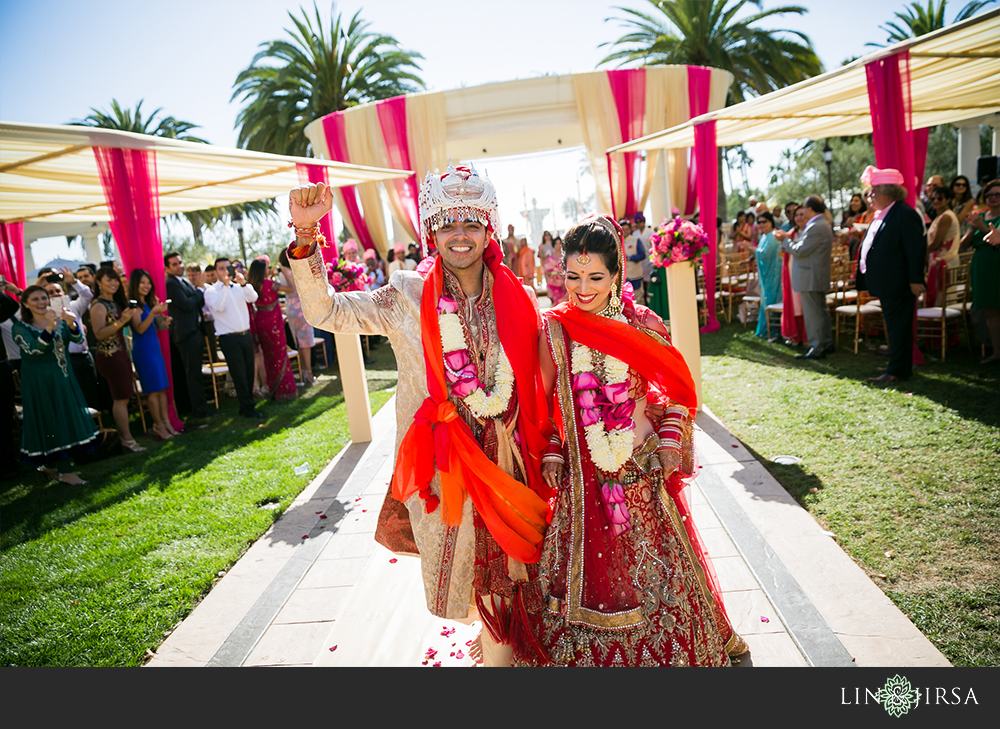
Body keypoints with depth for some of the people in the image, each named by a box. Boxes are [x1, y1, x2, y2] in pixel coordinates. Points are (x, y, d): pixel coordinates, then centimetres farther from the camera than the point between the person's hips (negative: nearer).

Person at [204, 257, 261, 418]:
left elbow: (253, 298, -7)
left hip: (246, 335, 5)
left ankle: (247, 406, 23)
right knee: (239, 375, -2)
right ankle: (248, 409, 6)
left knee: (249, 372, 10)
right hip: (229, 338, -5)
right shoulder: (211, 291, -1)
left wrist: (243, 283, -22)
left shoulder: (238, 287, 11)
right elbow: (218, 307, -20)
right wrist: (225, 285, -22)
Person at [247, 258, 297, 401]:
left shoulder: (251, 285, 1)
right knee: (280, 355, 3)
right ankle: (285, 390, 6)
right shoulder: (269, 283, -17)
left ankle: (273, 389, 24)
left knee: (268, 356, 16)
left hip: (261, 323, 6)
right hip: (274, 323, -6)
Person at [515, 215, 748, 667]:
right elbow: (543, 399, 2)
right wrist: (550, 454, -4)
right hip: (583, 473, -1)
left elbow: (675, 389, 5)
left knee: (657, 561, 17)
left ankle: (684, 646, 42)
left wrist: (670, 443, -4)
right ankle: (591, 652, 36)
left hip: (644, 469, 1)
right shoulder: (554, 329, -6)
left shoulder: (642, 324, -4)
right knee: (590, 571, 11)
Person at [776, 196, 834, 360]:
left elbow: (800, 251, -21)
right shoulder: (823, 224, 14)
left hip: (810, 278, -11)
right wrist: (788, 239, 10)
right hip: (819, 277, 11)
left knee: (813, 314, -6)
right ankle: (827, 344, 27)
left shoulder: (815, 227, -21)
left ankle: (817, 349, -2)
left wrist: (784, 240, -7)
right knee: (821, 311, 17)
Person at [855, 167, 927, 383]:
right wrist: (861, 273, 19)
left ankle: (897, 370, 5)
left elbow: (916, 249, -19)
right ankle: (898, 367, 25)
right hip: (886, 284, 10)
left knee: (898, 326, -2)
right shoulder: (881, 215, 14)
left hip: (898, 284, -10)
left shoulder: (905, 214, -16)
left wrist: (915, 280, -21)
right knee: (893, 325, 16)